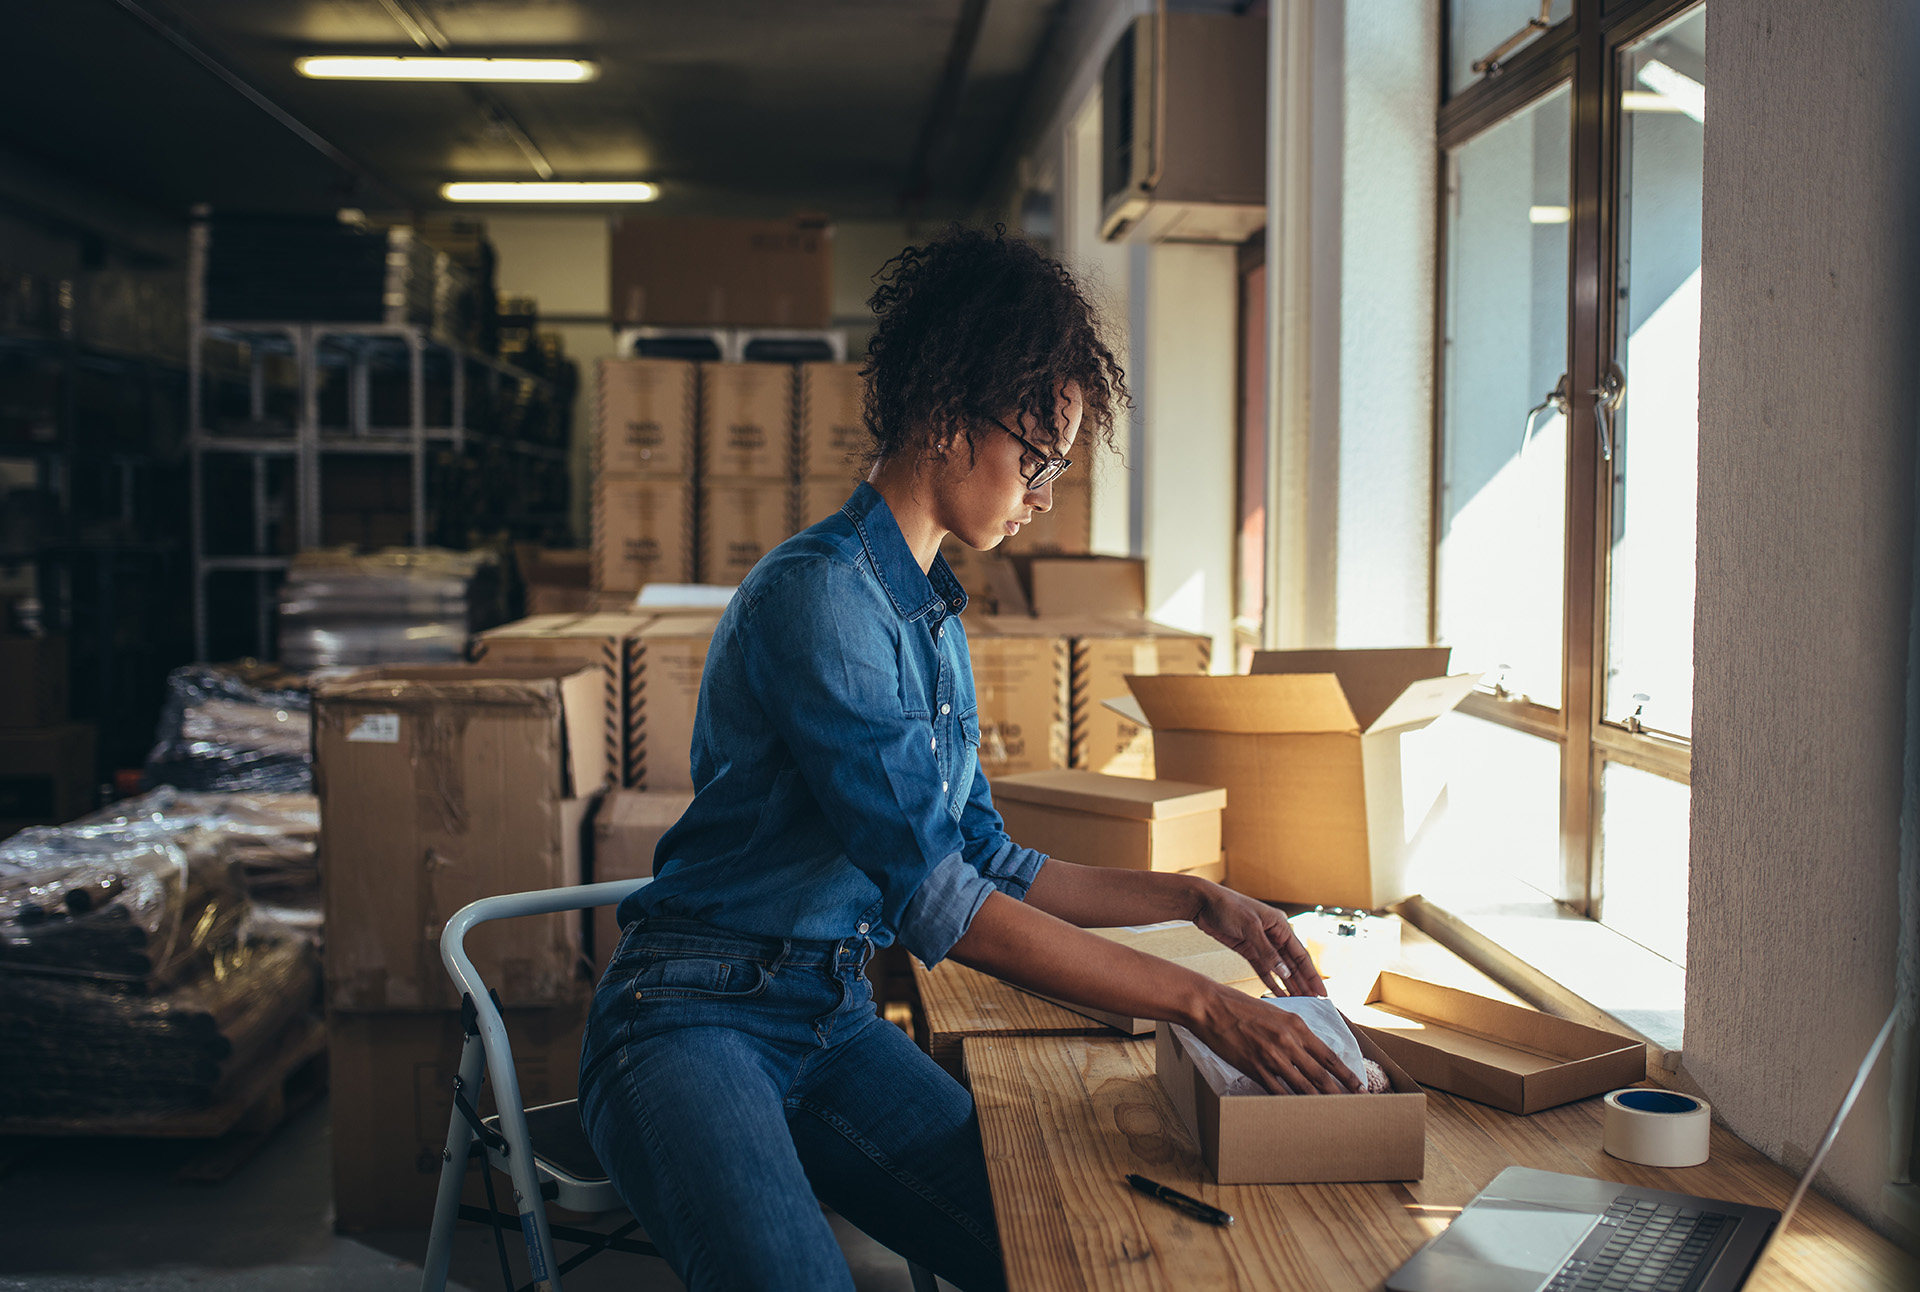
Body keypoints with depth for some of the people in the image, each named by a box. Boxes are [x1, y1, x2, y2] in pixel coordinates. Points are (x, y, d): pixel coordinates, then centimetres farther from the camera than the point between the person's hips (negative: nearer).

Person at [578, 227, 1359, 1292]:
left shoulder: (933, 615, 13)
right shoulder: (816, 596, -17)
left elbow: (987, 862, 18)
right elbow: (937, 901, -22)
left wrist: (1197, 901, 11)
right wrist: (1198, 1003, -20)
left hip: (835, 1022, 8)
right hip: (696, 1016, -8)